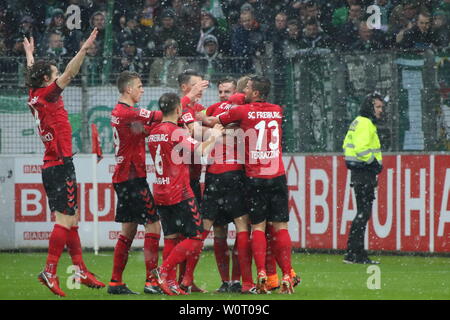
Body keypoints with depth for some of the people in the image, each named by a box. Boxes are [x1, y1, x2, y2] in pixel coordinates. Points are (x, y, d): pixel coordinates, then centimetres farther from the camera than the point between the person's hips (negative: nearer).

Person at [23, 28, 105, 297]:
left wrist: (30, 55, 48)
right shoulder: (47, 95, -11)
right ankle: (50, 272, -15)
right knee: (65, 220, -11)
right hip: (60, 165, -10)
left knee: (71, 218, 12)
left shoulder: (34, 96, 11)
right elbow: (69, 74, -23)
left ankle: (81, 270, 13)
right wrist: (84, 49, -25)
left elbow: (32, 73, 31)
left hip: (51, 167, 10)